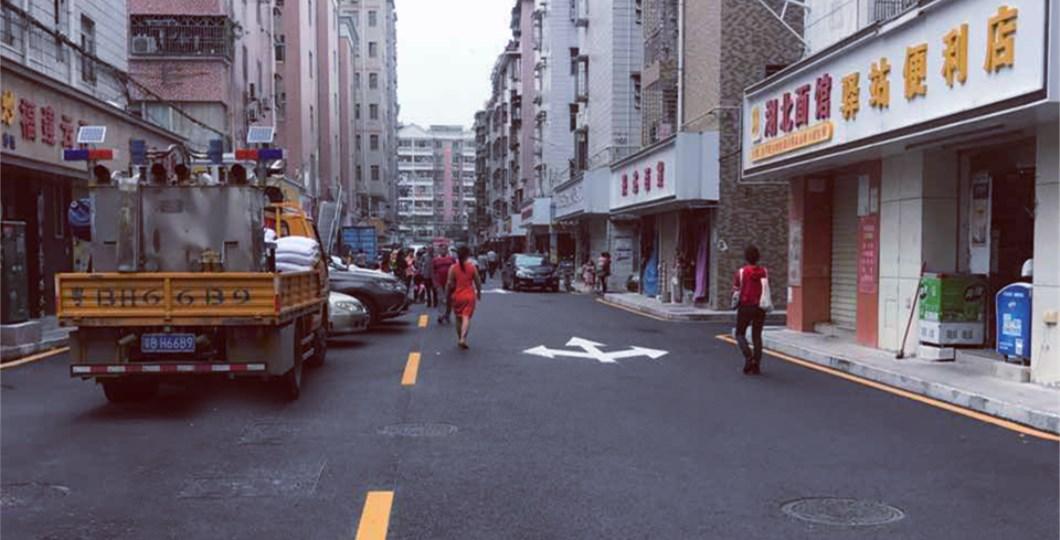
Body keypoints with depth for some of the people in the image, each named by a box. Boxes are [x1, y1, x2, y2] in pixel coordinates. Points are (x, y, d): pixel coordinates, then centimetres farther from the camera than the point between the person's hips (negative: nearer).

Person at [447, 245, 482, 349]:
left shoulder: (453, 268, -5)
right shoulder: (472, 267, -3)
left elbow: (449, 284, -6)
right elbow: (478, 282, 2)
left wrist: (448, 295, 7)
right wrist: (479, 293, 18)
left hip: (457, 296, 1)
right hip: (469, 296, -1)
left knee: (458, 318, 16)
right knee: (466, 317, -6)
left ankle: (460, 338, 27)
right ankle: (463, 338, -24)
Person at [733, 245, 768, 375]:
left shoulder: (741, 272, -9)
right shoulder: (764, 271, -2)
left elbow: (735, 290, -5)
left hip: (745, 307, -3)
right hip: (760, 307, 3)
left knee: (740, 334, 11)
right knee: (757, 335, 11)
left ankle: (748, 355, -13)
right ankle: (756, 366, 9)